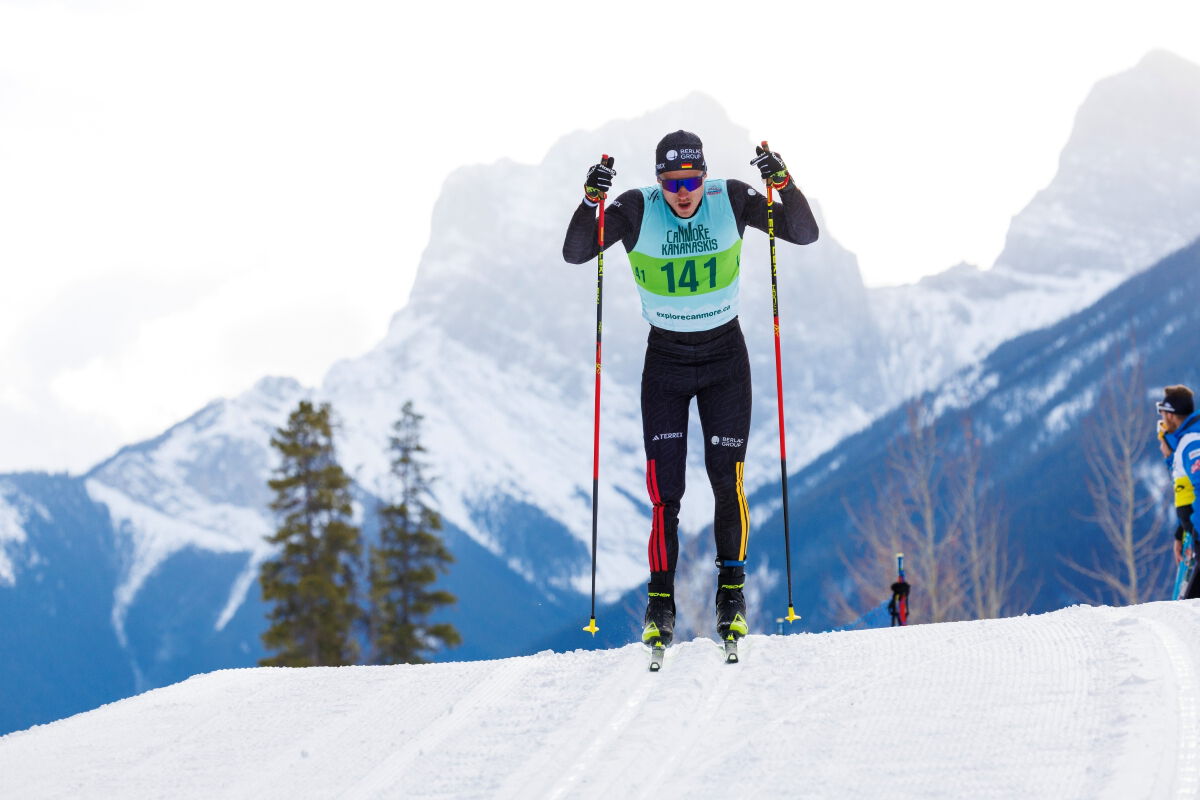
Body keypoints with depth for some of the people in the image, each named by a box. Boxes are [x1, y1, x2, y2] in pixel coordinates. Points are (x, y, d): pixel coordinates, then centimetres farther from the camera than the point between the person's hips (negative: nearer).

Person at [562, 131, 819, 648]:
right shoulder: (637, 211, -13)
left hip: (725, 358, 0)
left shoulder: (731, 201, -11)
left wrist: (783, 184, -31)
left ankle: (732, 587, 14)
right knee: (665, 485, -7)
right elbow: (575, 253, -19)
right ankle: (660, 600, 3)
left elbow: (804, 234, -14)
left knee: (727, 478, -4)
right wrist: (591, 201, -35)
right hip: (665, 360, 0)